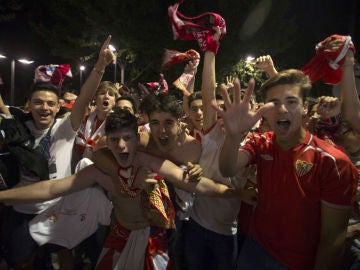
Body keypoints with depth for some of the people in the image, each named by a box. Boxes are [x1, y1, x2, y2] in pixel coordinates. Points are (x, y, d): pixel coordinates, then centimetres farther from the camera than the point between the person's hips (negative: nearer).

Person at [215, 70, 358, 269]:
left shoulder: (333, 162, -21)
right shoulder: (260, 144, -8)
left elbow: (333, 236, -17)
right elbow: (228, 170, -27)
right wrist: (234, 135, -45)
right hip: (254, 248, 4)